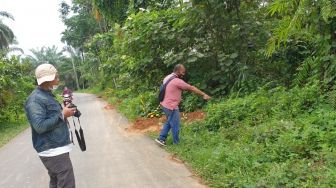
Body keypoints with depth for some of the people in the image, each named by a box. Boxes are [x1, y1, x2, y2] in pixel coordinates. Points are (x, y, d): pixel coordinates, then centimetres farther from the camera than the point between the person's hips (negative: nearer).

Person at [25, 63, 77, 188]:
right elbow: (40, 126, -23)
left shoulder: (47, 95, 15)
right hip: (53, 151, -10)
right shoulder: (35, 99, -16)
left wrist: (65, 111, 5)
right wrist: (62, 115, -17)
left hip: (57, 148, 10)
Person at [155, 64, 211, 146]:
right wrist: (203, 94, -9)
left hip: (165, 105, 10)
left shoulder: (168, 77, 6)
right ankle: (176, 143, 20)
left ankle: (161, 138, 27)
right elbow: (191, 88, -16)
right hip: (171, 107, -10)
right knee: (175, 127, 6)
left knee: (168, 123, 24)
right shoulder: (177, 81, -22)